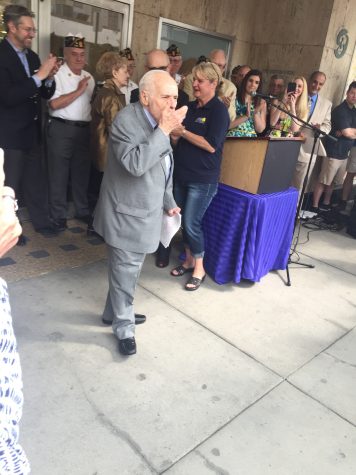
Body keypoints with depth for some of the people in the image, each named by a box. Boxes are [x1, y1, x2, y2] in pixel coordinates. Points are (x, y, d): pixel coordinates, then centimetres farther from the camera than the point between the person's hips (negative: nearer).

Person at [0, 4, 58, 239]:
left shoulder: (32, 56, 9)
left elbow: (46, 94, 12)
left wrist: (49, 77, -9)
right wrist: (39, 75, -24)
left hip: (33, 132, 7)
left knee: (37, 180, 16)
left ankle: (41, 221, 31)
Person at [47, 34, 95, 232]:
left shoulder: (89, 77, 13)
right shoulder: (57, 74, -7)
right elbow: (54, 104, -17)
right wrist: (79, 91, -16)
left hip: (84, 129, 6)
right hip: (62, 129, -6)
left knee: (82, 172, 13)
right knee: (59, 173, 2)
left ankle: (82, 210, 26)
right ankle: (59, 215, 12)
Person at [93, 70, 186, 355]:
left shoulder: (158, 121, 8)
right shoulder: (126, 121, -19)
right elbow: (136, 164, -34)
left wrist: (168, 202, 21)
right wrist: (164, 130, -29)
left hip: (146, 211, 8)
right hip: (127, 214, -8)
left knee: (128, 270, 20)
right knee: (126, 273, 4)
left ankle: (115, 312, 40)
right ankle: (124, 328, 23)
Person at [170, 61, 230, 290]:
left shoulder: (219, 110, -10)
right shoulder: (191, 107, 10)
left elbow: (211, 145, -20)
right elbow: (178, 138, 14)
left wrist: (183, 132, -17)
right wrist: (174, 132, -8)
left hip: (203, 179, -7)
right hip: (182, 173, 7)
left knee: (192, 224, -5)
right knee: (183, 221, 12)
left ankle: (199, 268, 13)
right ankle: (189, 260, 30)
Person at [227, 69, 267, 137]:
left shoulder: (261, 103, 8)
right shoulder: (234, 98, -1)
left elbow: (260, 129, 4)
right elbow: (227, 125, -7)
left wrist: (256, 113, -8)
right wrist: (246, 116, -12)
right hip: (233, 137, -2)